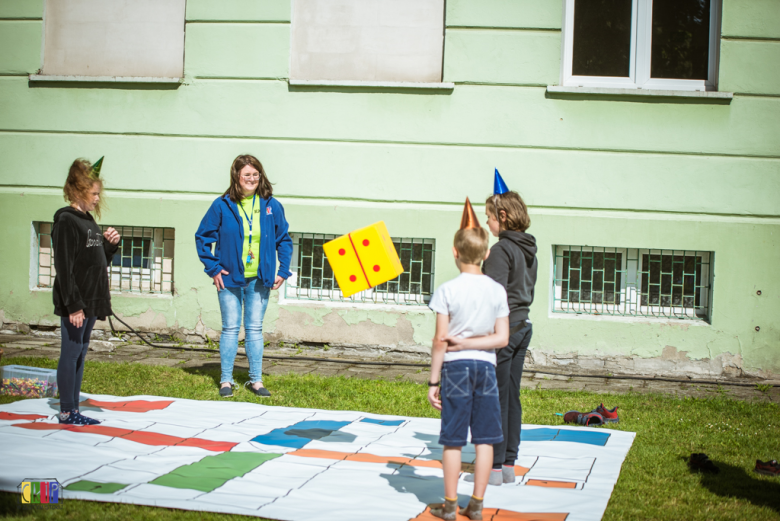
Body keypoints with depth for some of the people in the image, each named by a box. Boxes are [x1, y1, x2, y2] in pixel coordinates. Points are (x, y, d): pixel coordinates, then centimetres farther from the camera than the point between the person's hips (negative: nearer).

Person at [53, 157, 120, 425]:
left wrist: (110, 244, 2)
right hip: (75, 303, -9)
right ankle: (66, 411, 5)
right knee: (71, 353, -3)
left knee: (80, 354, 12)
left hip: (91, 301, 9)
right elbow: (64, 267, -17)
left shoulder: (88, 220, 14)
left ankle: (74, 409, 19)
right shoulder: (66, 221, -13)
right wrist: (73, 306, -21)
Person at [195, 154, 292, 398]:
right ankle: (226, 380, 11)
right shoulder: (222, 206, -5)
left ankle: (256, 380, 14)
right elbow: (202, 237, 2)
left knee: (255, 329, 8)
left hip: (259, 280, 2)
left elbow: (284, 240, 9)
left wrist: (283, 271, 2)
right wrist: (213, 269, -4)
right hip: (230, 278, -1)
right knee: (230, 328, 4)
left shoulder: (272, 206, 1)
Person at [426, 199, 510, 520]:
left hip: (456, 366, -3)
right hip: (486, 366, 3)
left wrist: (433, 381, -4)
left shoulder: (447, 290, -9)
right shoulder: (497, 291, 0)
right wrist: (471, 343, -2)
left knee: (453, 440, 4)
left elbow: (440, 341, -9)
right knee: (484, 439, 8)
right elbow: (502, 338, -2)